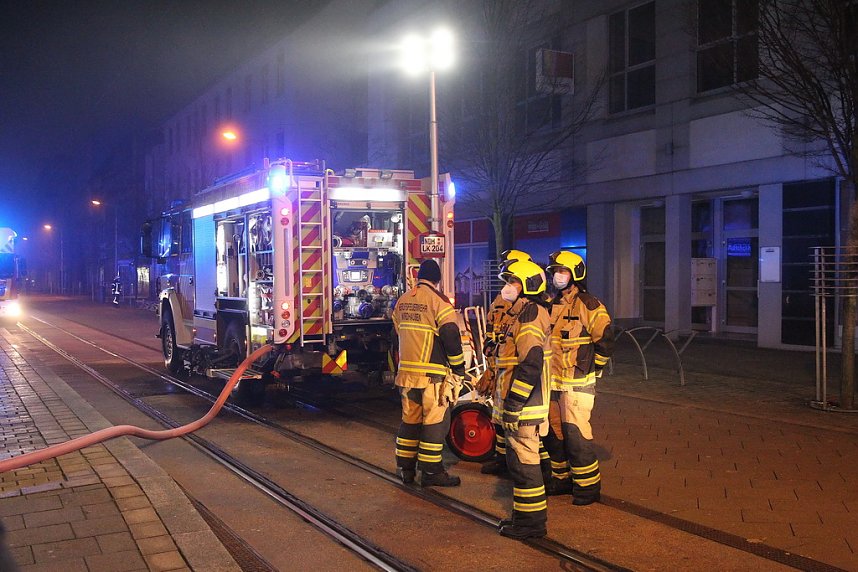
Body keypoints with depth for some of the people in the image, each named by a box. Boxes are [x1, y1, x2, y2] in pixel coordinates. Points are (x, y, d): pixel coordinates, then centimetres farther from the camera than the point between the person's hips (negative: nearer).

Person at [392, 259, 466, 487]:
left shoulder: (402, 301, 12)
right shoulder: (437, 300, -10)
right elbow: (451, 335, -13)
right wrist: (458, 367, -4)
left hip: (406, 372, 7)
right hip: (432, 373, -7)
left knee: (410, 419, 14)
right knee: (434, 421, 0)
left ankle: (405, 468, 20)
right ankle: (430, 472, 3)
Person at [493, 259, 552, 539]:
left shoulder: (530, 314, -17)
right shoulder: (526, 313, 17)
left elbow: (531, 363, -26)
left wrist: (513, 403, -23)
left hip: (523, 404, -11)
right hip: (523, 402, 11)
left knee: (524, 461, -3)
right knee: (520, 460, 17)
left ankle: (531, 523, 5)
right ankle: (526, 516, 27)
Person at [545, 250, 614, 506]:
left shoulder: (590, 306, -10)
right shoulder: (551, 305, 12)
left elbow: (605, 343, -9)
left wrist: (592, 369, -2)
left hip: (577, 382, -7)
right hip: (552, 381, 7)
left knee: (576, 433, -8)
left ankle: (588, 485, 2)